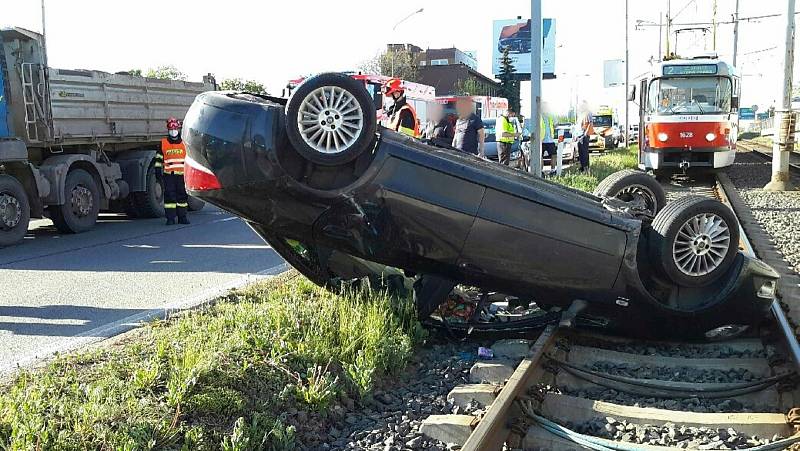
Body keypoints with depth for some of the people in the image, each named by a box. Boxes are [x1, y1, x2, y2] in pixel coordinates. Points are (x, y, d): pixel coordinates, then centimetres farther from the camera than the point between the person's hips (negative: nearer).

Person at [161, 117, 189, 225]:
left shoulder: (184, 144, 9)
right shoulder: (163, 143, 5)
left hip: (181, 174, 1)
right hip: (168, 175, -1)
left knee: (182, 195, 6)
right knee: (169, 195, -3)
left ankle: (182, 217, 14)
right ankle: (170, 218, 0)